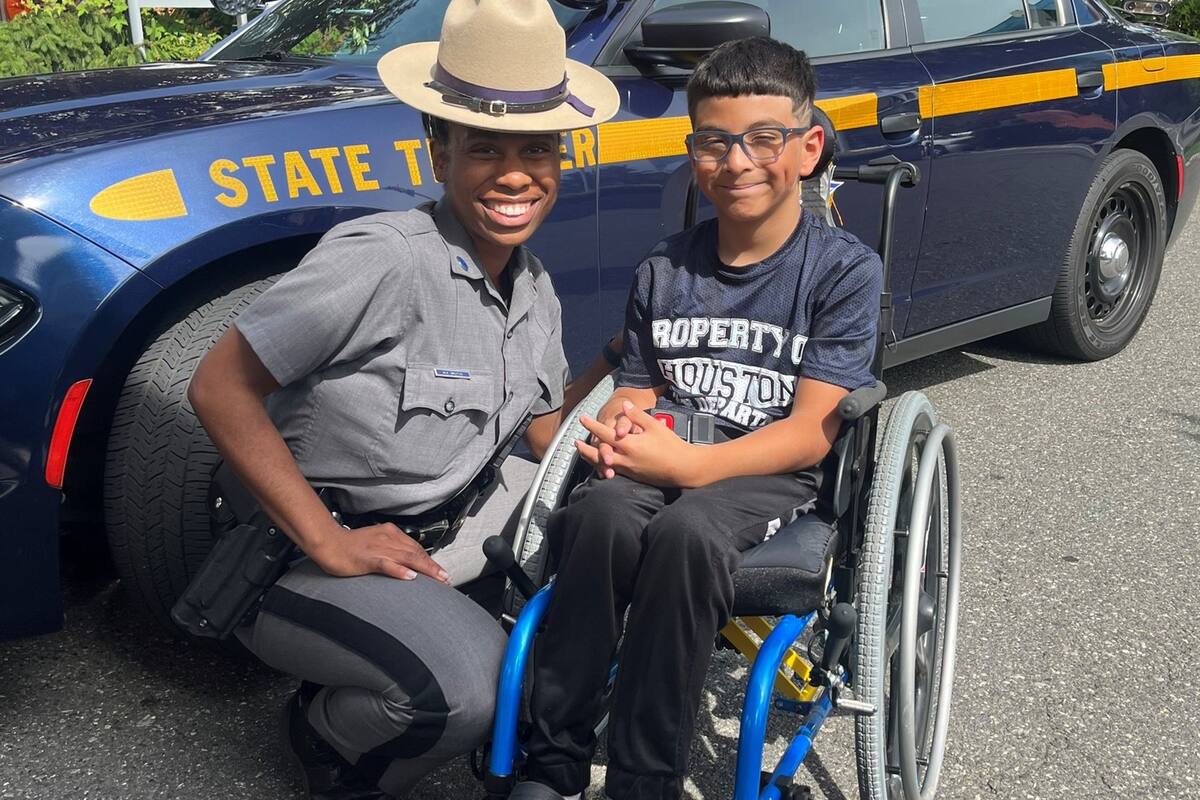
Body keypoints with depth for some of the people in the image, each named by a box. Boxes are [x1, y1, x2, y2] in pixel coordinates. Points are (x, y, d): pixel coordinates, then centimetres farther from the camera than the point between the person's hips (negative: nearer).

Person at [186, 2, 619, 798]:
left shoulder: (534, 290, 2)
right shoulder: (383, 260, -24)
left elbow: (547, 428, 12)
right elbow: (219, 389, -24)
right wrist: (329, 545, -24)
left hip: (440, 522, 8)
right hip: (300, 553, -8)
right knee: (466, 682, -30)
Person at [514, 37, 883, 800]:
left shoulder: (844, 268, -1)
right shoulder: (665, 270, 12)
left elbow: (812, 431, -8)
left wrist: (692, 464, -23)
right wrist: (617, 429, -9)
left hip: (770, 477, -3)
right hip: (660, 460, 3)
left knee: (686, 530, -36)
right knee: (599, 513, -31)